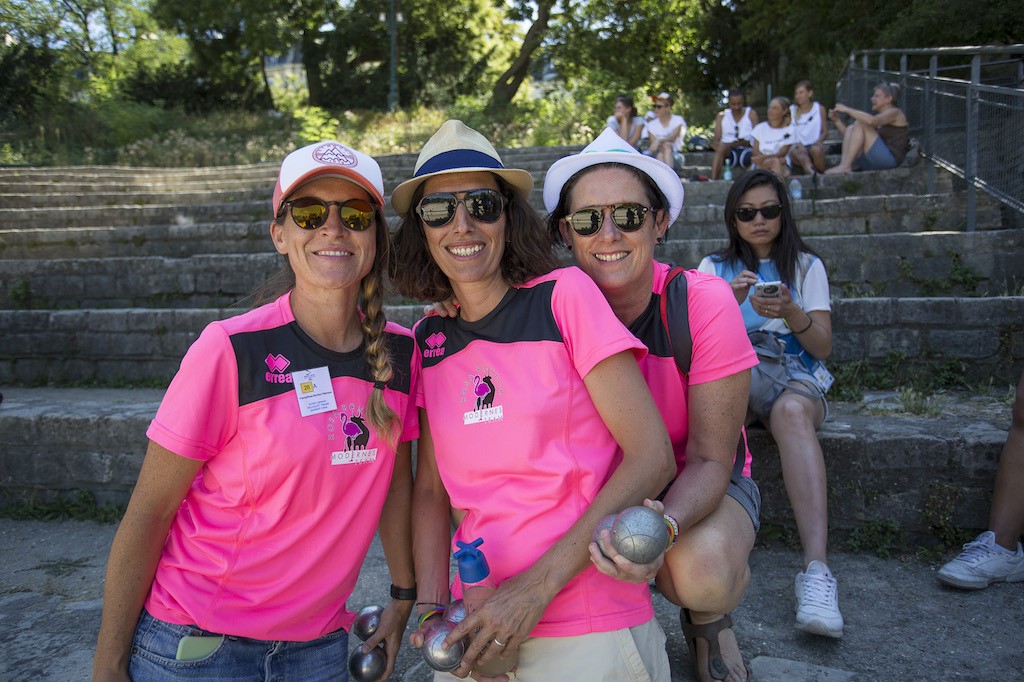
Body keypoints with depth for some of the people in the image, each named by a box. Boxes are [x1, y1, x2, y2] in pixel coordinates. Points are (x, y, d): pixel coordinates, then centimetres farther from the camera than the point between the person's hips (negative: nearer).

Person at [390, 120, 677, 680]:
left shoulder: (564, 296, -11)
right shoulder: (427, 340, 2)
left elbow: (652, 457, -14)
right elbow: (431, 488, 6)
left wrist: (537, 586, -17)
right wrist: (431, 604, -8)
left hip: (589, 628, -3)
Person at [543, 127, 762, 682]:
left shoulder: (703, 303, -22)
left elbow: (709, 459, -21)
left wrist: (663, 527, -42)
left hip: (700, 483, -1)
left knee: (702, 569, -35)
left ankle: (708, 622, 5)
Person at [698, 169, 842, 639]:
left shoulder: (806, 266, 15)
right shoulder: (714, 267, 18)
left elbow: (823, 347, 5)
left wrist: (792, 313, -15)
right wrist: (731, 301, -13)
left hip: (795, 378, -1)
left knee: (792, 411, -37)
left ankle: (816, 570, -50)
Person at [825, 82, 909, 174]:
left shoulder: (895, 112, -1)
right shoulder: (878, 116, 24)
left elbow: (871, 121, -25)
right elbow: (851, 137, 17)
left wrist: (847, 109, -18)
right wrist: (836, 120, 6)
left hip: (890, 159, -8)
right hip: (873, 163, 8)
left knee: (859, 124, -16)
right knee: (850, 128, 0)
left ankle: (845, 166, -26)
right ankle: (845, 164, -23)